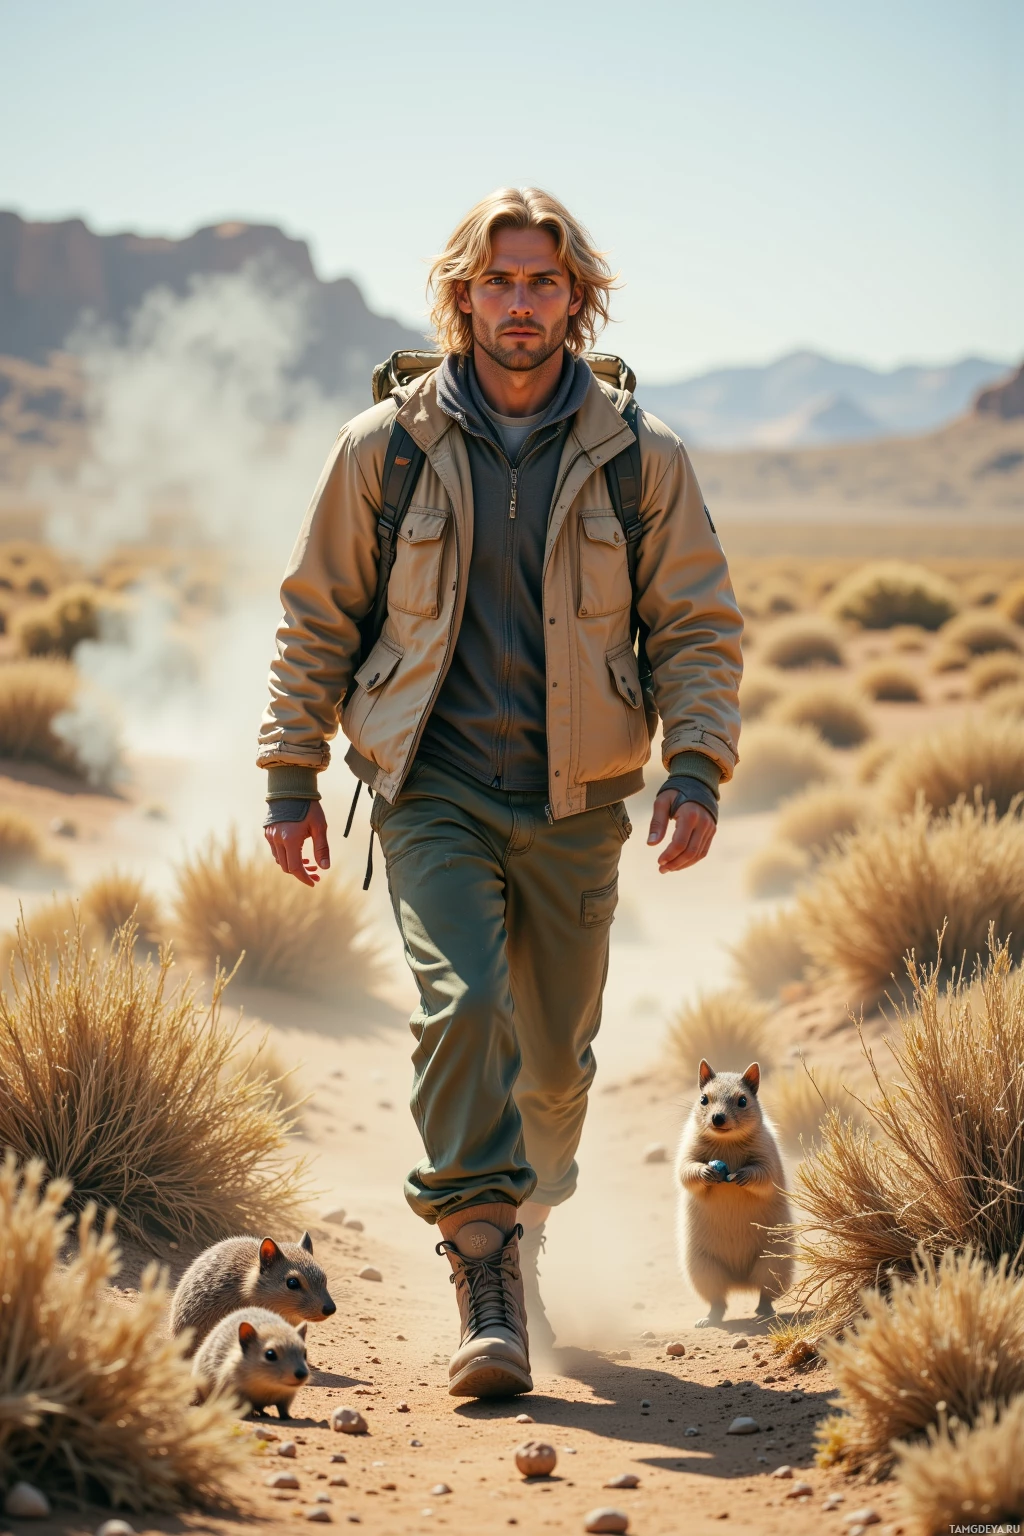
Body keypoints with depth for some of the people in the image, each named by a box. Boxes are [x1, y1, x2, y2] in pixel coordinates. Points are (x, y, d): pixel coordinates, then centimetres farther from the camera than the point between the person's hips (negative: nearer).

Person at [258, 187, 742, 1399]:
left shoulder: (639, 456, 2)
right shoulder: (384, 446, 0)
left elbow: (699, 625, 6)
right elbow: (316, 619, 8)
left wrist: (695, 770, -7)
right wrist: (292, 776, 4)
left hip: (575, 798, 2)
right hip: (432, 787, -1)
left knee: (557, 1049, 8)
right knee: (464, 1002, -21)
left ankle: (522, 1221, 36)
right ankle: (484, 1276, -14)